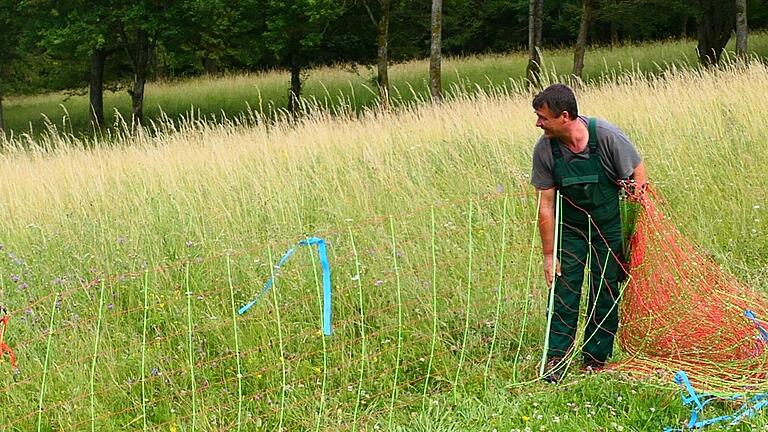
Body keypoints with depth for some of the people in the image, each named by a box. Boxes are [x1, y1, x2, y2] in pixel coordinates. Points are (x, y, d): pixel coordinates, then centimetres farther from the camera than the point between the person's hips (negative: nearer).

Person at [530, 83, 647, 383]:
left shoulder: (606, 136, -25)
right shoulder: (545, 150, -17)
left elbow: (637, 175, -12)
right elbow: (546, 204, -11)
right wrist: (549, 255, -10)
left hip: (609, 224, -1)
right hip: (570, 226, 2)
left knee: (605, 291, 3)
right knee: (564, 287, -5)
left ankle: (596, 359, 15)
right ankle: (556, 358, 1)